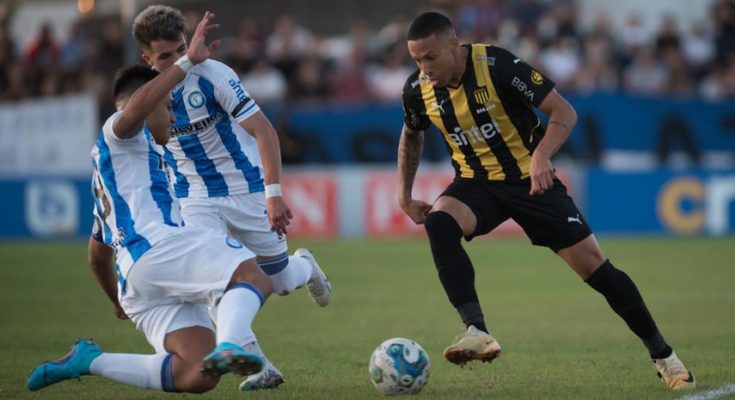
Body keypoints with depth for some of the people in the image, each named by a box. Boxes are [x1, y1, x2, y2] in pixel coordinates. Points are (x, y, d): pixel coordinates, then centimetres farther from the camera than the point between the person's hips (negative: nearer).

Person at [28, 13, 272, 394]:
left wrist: (118, 300, 57)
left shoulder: (106, 175, 38)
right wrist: (188, 61, -18)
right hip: (157, 245, -9)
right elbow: (135, 108, -16)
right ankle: (227, 345, -50)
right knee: (254, 277, -22)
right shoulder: (117, 133, 11)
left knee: (198, 377, -7)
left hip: (132, 279, 9)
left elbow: (98, 254, 44)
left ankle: (89, 360, -5)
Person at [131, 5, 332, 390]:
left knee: (279, 283, 7)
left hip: (248, 189, -2)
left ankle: (305, 267, 46)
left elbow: (264, 130, -20)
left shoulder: (212, 75, -20)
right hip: (195, 198, 2)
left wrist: (274, 193, -26)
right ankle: (259, 365, -15)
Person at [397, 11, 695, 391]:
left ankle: (663, 355, 12)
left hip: (529, 179, -3)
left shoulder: (497, 65, -23)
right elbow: (411, 135, 14)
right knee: (438, 222, -31)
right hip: (476, 183, 3)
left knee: (593, 264, -4)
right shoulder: (418, 89, -9)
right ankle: (477, 332, -34)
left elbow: (564, 112, -22)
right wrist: (404, 196, 7)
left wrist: (541, 156, -39)